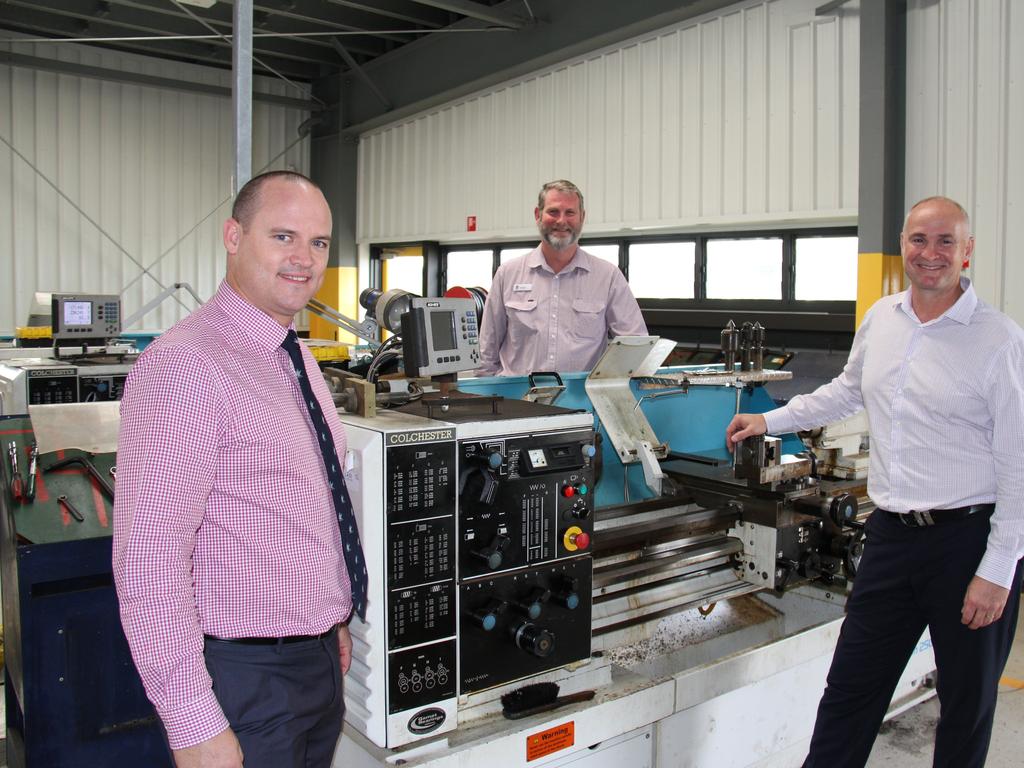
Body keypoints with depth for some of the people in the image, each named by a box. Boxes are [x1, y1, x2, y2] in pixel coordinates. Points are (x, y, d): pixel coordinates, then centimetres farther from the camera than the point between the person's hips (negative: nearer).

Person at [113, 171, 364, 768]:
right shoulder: (185, 367, -21)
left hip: (319, 659, 9)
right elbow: (147, 561, -25)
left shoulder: (296, 359, 8)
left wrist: (331, 619, 18)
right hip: (246, 677, -8)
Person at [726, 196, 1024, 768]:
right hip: (894, 533, 5)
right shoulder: (880, 319, 6)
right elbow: (850, 390, 25)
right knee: (850, 686, 11)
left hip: (970, 538, -4)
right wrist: (771, 421, 25)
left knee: (968, 700, 13)